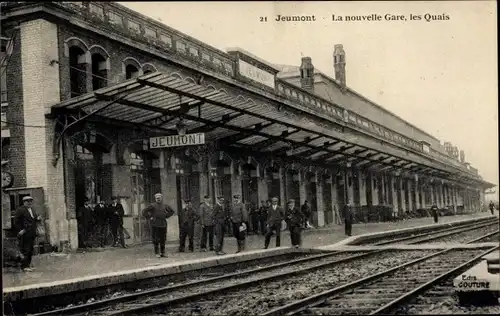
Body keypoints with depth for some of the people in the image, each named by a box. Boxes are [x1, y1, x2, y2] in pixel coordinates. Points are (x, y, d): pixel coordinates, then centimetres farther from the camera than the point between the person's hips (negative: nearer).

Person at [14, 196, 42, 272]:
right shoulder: (21, 210, -8)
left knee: (30, 250, 11)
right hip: (24, 234, -8)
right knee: (25, 250, -8)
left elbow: (35, 218, 23)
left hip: (32, 234, 8)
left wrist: (38, 218, 0)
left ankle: (28, 264, 19)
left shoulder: (32, 210, 17)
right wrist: (20, 230, -17)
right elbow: (16, 221, -11)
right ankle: (24, 266, -5)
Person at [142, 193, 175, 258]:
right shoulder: (152, 206, -3)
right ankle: (157, 253, 3)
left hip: (163, 224, 4)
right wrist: (150, 217, -7)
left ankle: (162, 253, 13)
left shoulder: (164, 206, 10)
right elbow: (144, 212, -6)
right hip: (155, 225, -4)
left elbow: (172, 211, 26)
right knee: (156, 240, -4)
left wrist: (166, 216, 14)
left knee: (163, 239, 5)